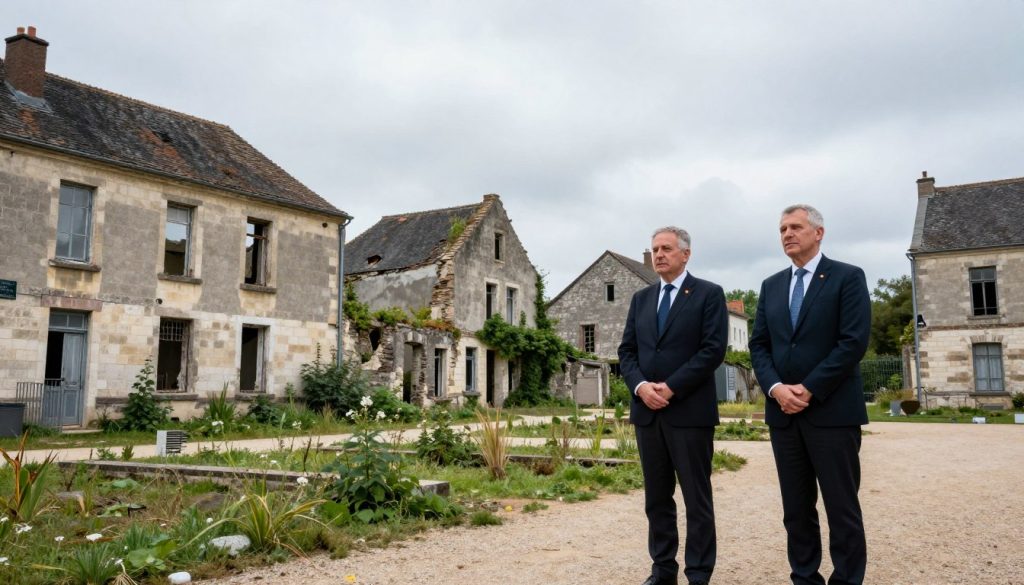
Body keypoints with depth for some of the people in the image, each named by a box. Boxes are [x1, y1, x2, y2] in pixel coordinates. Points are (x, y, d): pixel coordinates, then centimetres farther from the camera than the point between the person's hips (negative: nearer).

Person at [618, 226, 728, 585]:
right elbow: (627, 351, 10)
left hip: (690, 410, -5)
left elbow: (713, 350, -10)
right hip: (647, 410, 5)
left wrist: (672, 388, -15)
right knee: (656, 498, 11)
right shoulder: (641, 298, 15)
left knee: (697, 498, 2)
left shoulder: (709, 294, -1)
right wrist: (641, 386, -8)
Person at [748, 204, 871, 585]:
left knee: (842, 507, 1)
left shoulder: (848, 277, -1)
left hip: (832, 410, -5)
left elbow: (854, 342, -11)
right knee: (796, 508, 10)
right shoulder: (771, 285, 15)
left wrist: (809, 390, -15)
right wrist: (776, 388, -8)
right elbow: (759, 345, 10)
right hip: (783, 412, 5)